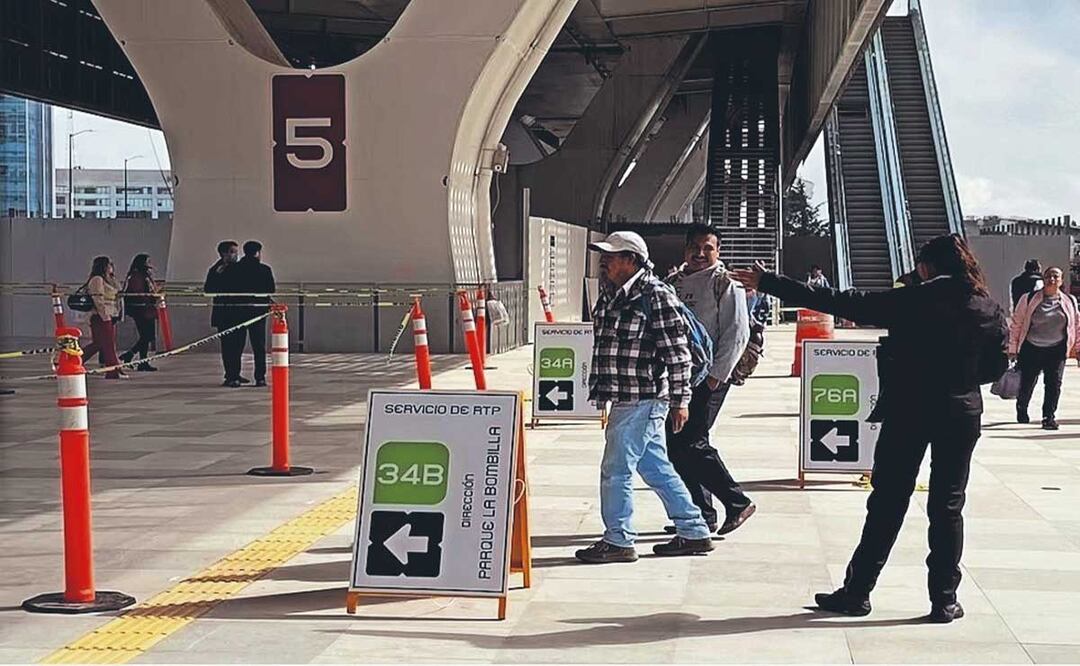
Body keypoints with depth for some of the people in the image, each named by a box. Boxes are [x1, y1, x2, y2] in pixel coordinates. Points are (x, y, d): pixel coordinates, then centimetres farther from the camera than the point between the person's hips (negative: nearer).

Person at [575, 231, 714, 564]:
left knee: (616, 469, -4)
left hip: (643, 400, -9)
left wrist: (680, 400, -14)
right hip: (626, 399, 9)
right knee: (656, 468, 14)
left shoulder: (657, 296, -13)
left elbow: (677, 352, -14)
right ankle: (694, 533, 22)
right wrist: (599, 388, 27)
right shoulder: (610, 295, 14)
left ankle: (618, 540, 7)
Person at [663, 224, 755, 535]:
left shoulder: (726, 284, -5)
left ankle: (737, 502, 1)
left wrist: (717, 375, -15)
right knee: (675, 445, 7)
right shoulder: (673, 283, 15)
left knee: (691, 443, -12)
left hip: (707, 378, -8)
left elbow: (737, 334, -11)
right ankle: (700, 513, 17)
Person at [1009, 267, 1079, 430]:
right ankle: (1021, 410, 32)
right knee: (1027, 383, 4)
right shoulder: (1029, 300, -5)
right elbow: (1016, 324, -1)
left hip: (1056, 350, 2)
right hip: (1031, 349, -1)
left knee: (1054, 384, -6)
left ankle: (1049, 417, 5)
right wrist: (1012, 348, -2)